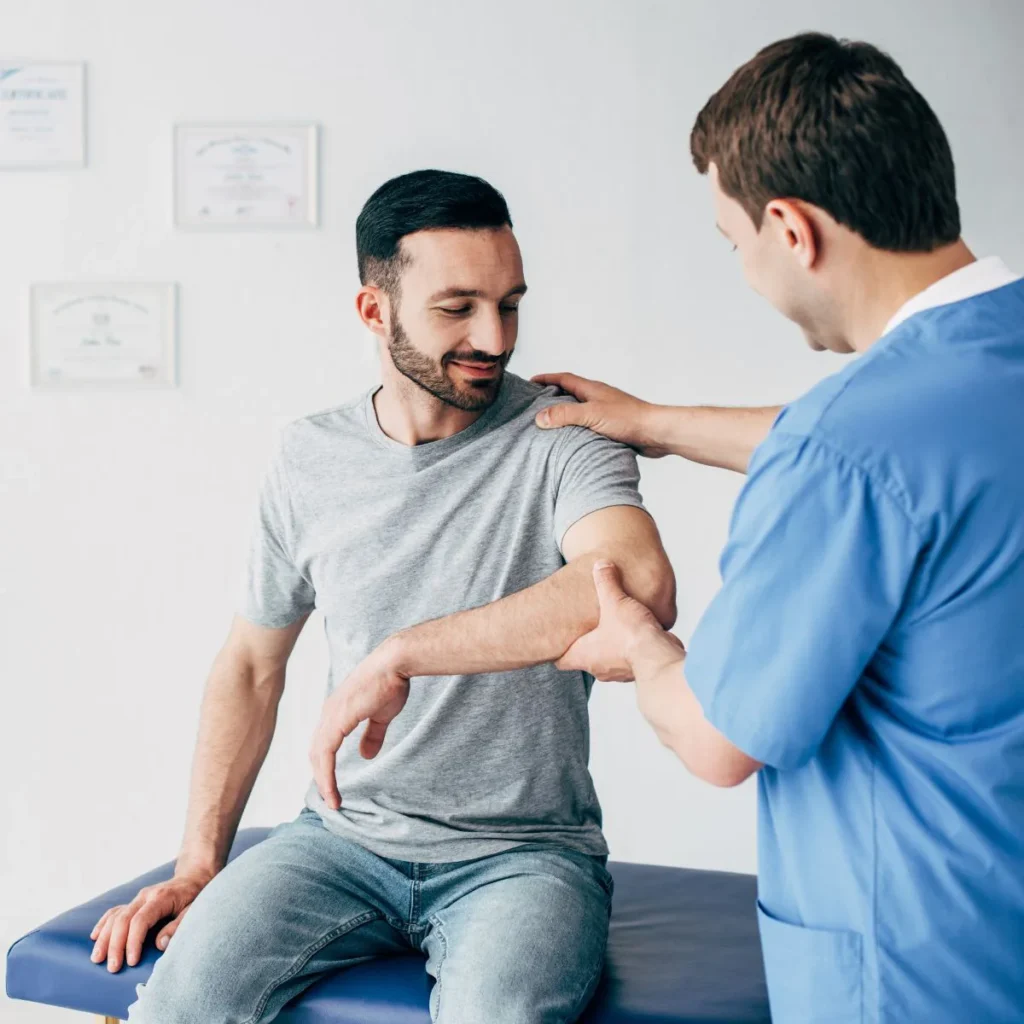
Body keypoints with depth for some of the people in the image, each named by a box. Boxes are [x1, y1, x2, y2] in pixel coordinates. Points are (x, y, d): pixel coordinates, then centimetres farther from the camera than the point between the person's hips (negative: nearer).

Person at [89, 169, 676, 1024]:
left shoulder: (560, 437, -8)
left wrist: (400, 653, -27)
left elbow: (642, 584, -29)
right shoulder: (311, 460, 5)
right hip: (346, 837, 3)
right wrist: (198, 864, 5)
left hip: (522, 850, -3)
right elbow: (251, 666, 14)